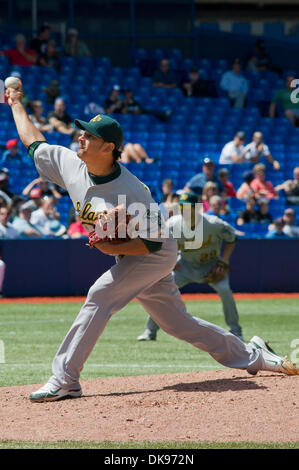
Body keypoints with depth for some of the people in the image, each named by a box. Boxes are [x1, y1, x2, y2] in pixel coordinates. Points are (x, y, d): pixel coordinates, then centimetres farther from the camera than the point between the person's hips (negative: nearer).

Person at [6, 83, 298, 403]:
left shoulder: (132, 192, -29)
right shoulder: (70, 164, -10)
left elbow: (153, 242, -24)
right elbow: (34, 143, 5)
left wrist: (114, 248, -31)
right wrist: (16, 104, 8)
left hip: (157, 255, -8)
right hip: (129, 257, 8)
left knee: (100, 296, -22)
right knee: (177, 322, 12)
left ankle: (64, 379, -19)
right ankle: (252, 356, 25)